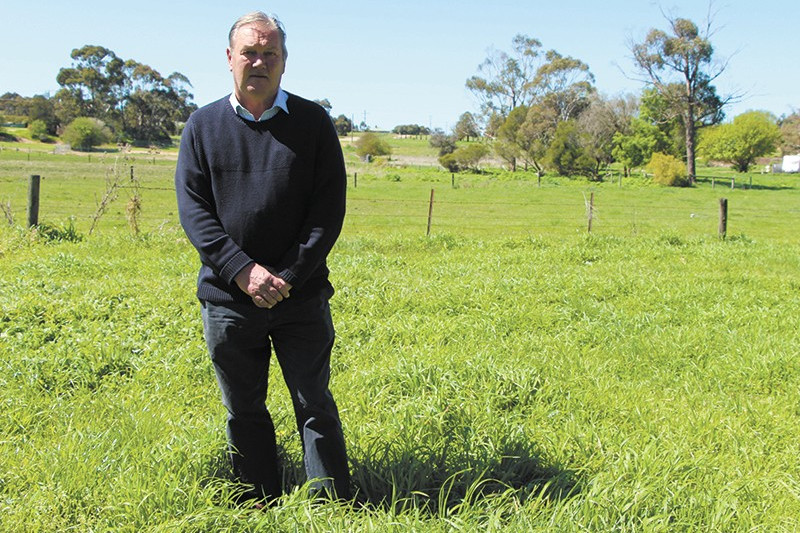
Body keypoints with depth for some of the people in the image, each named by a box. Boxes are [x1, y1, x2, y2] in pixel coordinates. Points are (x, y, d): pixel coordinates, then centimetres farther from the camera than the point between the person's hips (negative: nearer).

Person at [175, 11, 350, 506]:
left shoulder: (313, 122, 1)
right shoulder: (203, 125, 6)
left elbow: (329, 209, -3)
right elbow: (193, 208, -1)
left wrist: (288, 277, -12)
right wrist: (242, 270, -13)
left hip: (301, 298, -2)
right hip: (228, 296, 2)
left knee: (316, 406, 4)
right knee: (244, 410, 12)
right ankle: (262, 509, 27)